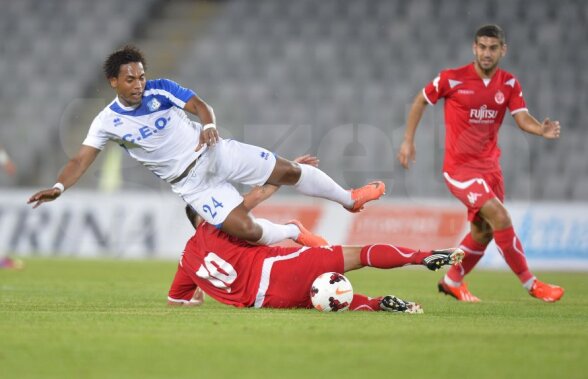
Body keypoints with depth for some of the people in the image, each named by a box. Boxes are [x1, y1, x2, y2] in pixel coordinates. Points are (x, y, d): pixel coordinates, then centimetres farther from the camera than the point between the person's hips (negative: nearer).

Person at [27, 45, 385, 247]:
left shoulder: (161, 89, -7)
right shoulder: (107, 121, -8)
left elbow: (200, 105, -16)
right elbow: (82, 159, -13)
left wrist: (209, 125, -39)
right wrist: (59, 187, -30)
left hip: (216, 154, 1)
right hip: (191, 183, -1)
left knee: (289, 171, -1)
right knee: (246, 230, -16)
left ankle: (348, 199, 24)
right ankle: (294, 233, 16)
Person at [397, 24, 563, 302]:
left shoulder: (509, 84, 1)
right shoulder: (452, 79, -11)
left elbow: (522, 118, -8)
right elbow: (421, 101, 3)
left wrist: (542, 130, -30)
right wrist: (408, 141, 0)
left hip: (489, 166, 6)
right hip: (460, 167, -6)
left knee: (483, 232, 11)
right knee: (500, 217, -19)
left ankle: (452, 282, 33)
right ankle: (530, 284, -11)